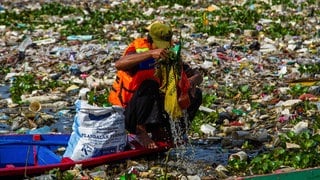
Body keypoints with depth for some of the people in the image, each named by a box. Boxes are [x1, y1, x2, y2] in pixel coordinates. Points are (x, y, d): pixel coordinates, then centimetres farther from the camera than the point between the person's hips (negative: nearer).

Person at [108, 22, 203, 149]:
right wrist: (150, 53, -49)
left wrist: (192, 81, -23)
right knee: (149, 85, -33)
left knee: (195, 94, -1)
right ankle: (141, 131, -21)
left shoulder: (169, 56, 0)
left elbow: (197, 75, 3)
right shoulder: (139, 50, -18)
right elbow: (119, 64, -41)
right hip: (126, 114, -6)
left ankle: (160, 132, 0)